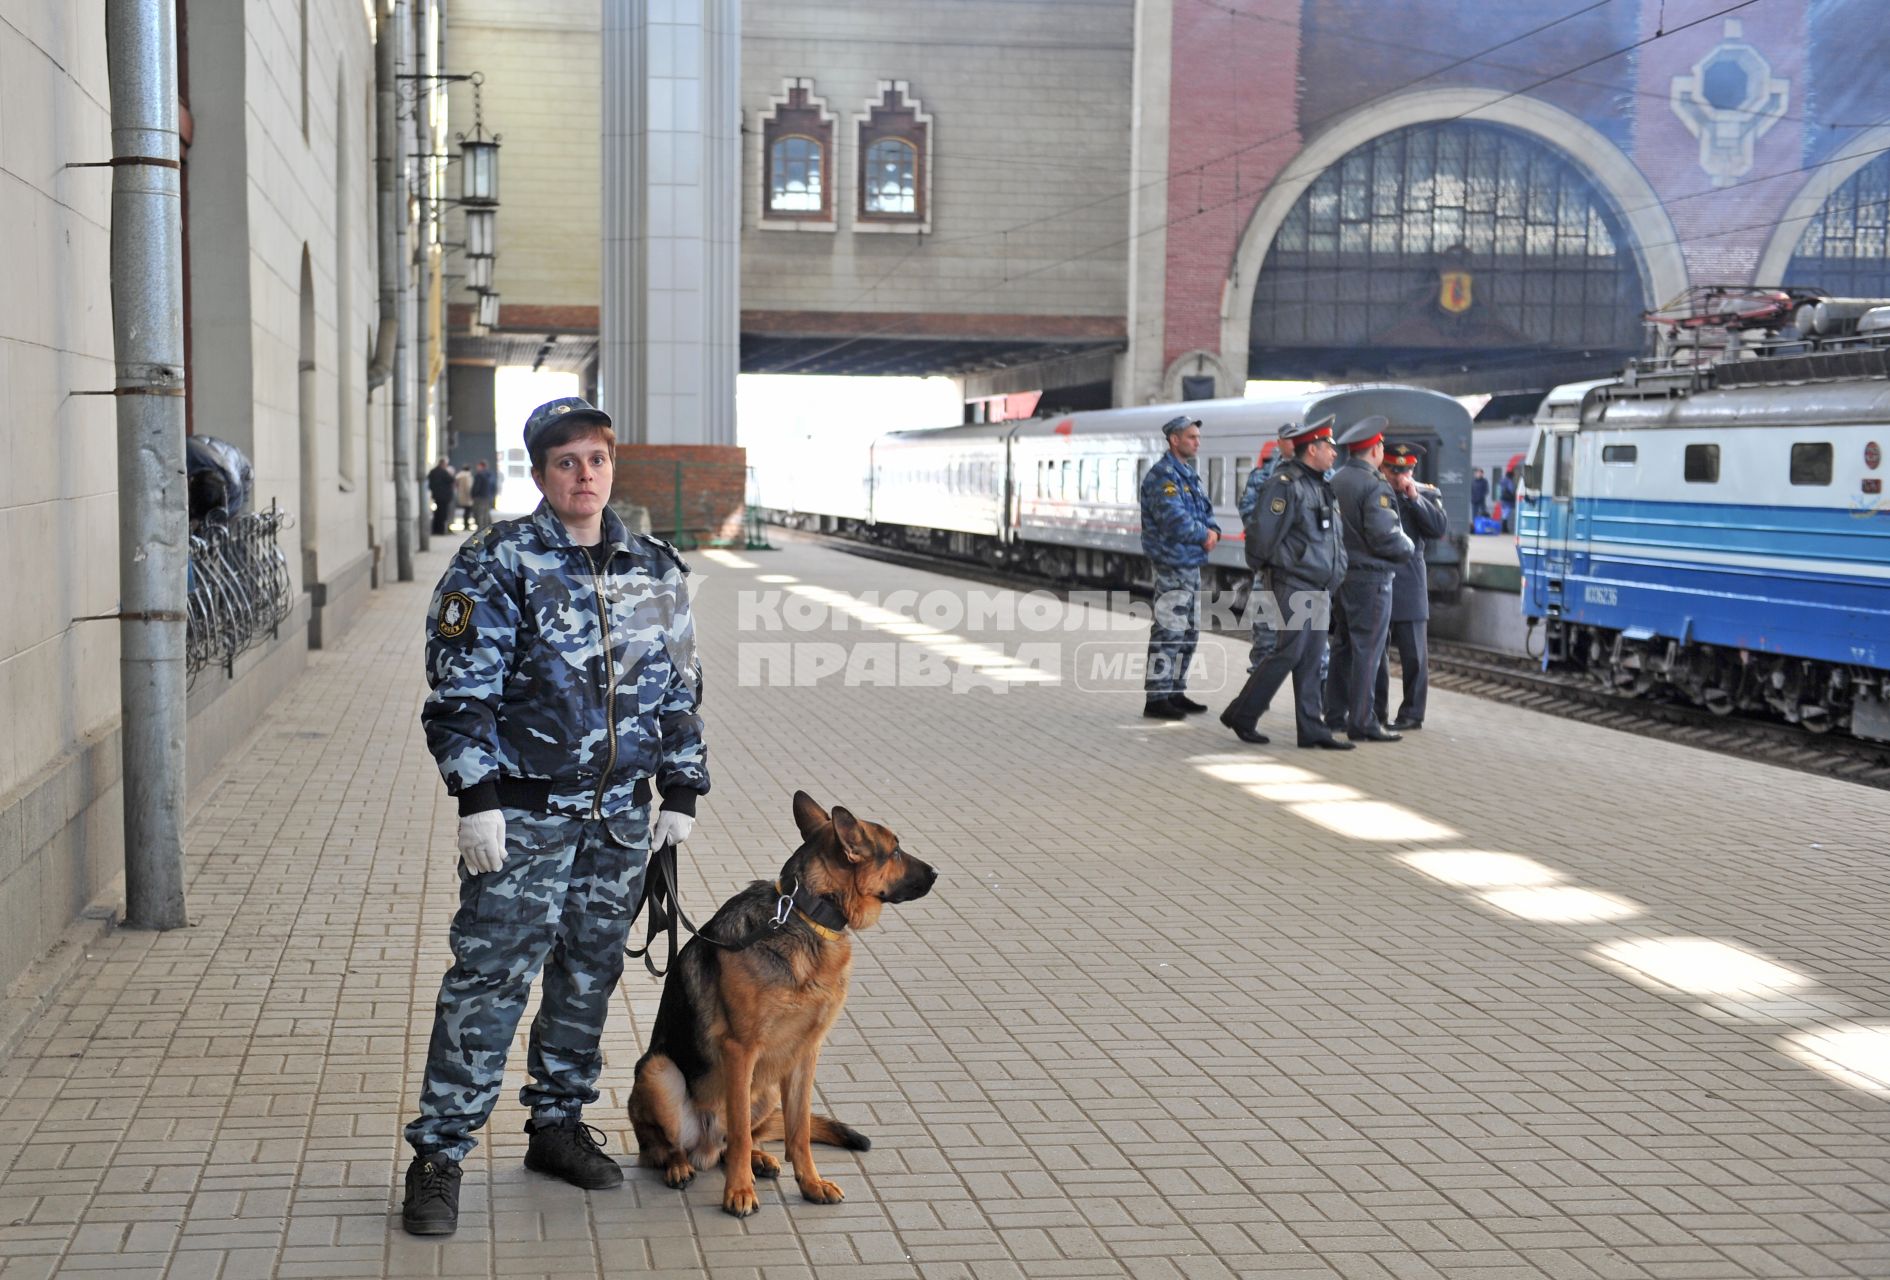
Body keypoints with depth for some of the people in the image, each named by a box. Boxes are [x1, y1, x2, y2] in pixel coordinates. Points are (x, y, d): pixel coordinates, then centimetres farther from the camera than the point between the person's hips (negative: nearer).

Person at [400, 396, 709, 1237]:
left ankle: (558, 1125, 28)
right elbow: (461, 691, -10)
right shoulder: (497, 566, -7)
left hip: (621, 817, 5)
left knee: (589, 976, 13)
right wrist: (476, 797, -16)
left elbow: (680, 690, 15)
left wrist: (681, 791, 11)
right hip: (525, 815, -5)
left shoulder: (655, 572, 8)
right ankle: (439, 1155, 3)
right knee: (489, 980, -5)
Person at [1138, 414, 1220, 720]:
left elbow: (1205, 510, 18)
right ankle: (1156, 698, -4)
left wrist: (1212, 531, -3)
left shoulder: (1189, 473, 16)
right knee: (1169, 632, -8)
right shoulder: (1163, 475, -15)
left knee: (1189, 633, 16)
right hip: (1173, 565, -10)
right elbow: (1175, 520, -23)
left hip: (1192, 564, 10)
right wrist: (1203, 536, -9)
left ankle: (1175, 692, 25)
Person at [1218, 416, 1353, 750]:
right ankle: (1242, 716, 2)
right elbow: (1261, 533, -18)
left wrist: (1334, 575, 17)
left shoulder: (1320, 486, 16)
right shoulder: (1286, 484, -13)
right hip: (1293, 584, -9)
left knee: (1311, 659, 8)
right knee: (1288, 653, -9)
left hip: (1318, 588, 9)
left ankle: (1311, 730, 9)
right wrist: (1266, 570, -8)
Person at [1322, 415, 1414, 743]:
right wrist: (1407, 545, -2)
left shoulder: (1335, 482, 8)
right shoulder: (1375, 487, -17)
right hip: (1370, 577, -8)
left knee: (1343, 646, 16)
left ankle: (1335, 714, 23)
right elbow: (1384, 537, -21)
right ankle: (1362, 722, -2)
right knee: (1367, 649, -4)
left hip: (1341, 574, 8)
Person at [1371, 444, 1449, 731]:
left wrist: (1415, 498, -15)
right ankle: (1376, 710, 17)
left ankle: (1411, 713, 8)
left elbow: (1441, 529, -11)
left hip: (1408, 585, -2)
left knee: (1414, 654, 0)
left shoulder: (1426, 495, 2)